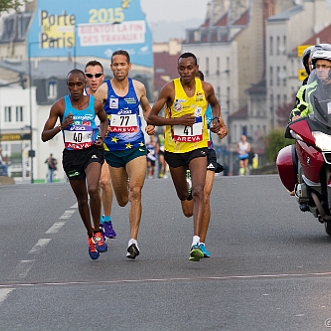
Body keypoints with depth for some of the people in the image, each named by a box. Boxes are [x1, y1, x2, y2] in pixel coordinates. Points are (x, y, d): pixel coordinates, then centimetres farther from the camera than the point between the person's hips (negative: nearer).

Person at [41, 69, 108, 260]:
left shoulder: (95, 104, -2)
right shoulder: (60, 106, -5)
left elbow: (104, 120, 21)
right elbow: (45, 136, -3)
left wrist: (102, 137, 2)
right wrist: (61, 126, -20)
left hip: (92, 151, -1)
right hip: (71, 155, 1)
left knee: (93, 189, -26)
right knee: (82, 199, 11)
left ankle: (98, 232, -8)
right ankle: (90, 236, 32)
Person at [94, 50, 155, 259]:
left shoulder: (138, 87, 2)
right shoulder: (103, 90, -5)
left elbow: (147, 108, 21)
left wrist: (151, 124, 3)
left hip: (136, 147, 0)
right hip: (112, 148, 0)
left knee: (135, 192, -17)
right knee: (122, 200, 13)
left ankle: (133, 240, -17)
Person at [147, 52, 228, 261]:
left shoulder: (206, 88, -2)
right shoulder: (170, 89, -10)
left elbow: (215, 104, 22)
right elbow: (151, 118, -9)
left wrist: (217, 119, 2)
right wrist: (178, 120, -20)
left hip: (198, 147, -1)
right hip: (174, 149, 1)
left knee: (199, 192, -20)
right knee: (184, 195, 16)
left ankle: (197, 242, -28)